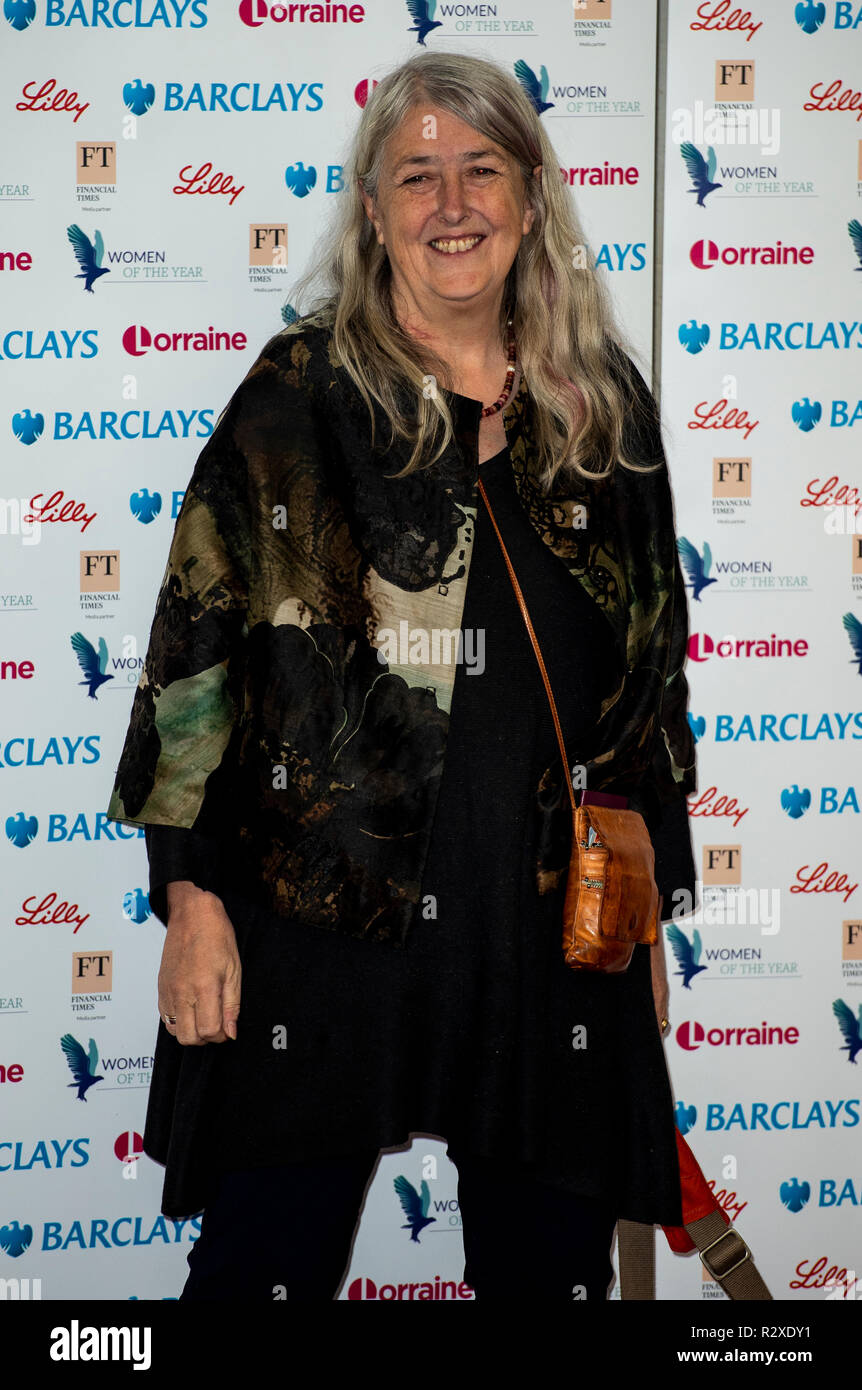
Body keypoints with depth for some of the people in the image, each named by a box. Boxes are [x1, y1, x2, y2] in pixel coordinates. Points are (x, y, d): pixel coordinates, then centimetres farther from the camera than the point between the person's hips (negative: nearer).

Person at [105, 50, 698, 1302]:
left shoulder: (606, 404, 8)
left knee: (553, 1268, 13)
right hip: (321, 920, -3)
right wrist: (191, 893, -8)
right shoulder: (300, 394, -2)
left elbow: (653, 671, 13)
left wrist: (649, 911, 13)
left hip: (552, 928, 3)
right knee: (268, 1265, 6)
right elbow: (197, 646, -3)